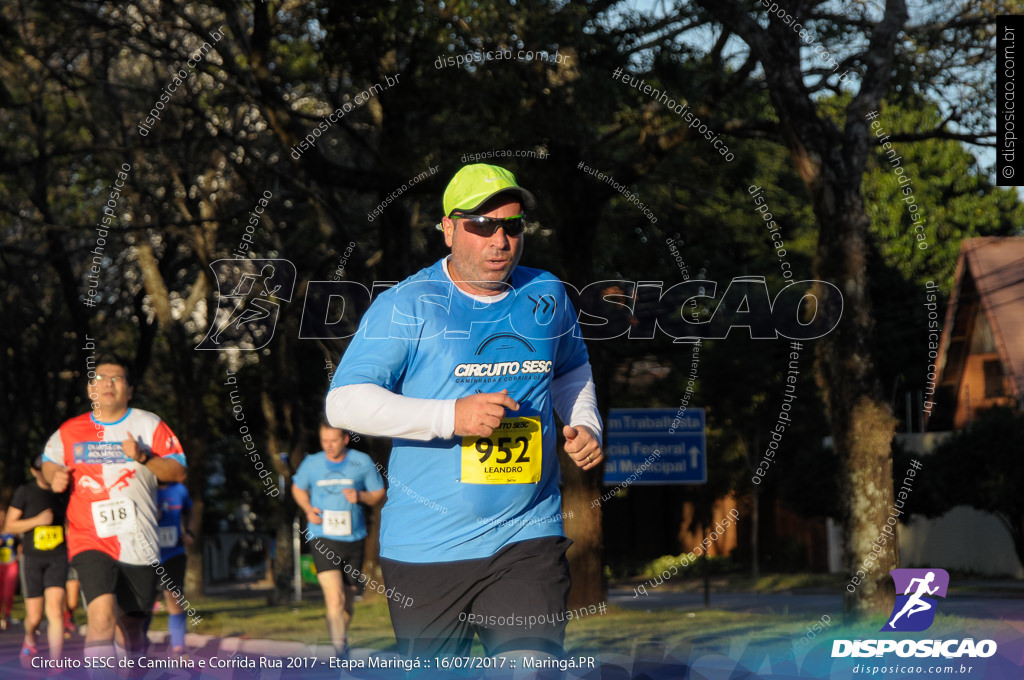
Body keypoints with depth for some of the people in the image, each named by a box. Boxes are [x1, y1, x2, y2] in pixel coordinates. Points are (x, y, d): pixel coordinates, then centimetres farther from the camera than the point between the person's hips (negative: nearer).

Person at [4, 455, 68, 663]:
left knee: (55, 610, -16)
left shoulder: (61, 494, 7)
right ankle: (29, 640, 39)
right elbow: (9, 526, -4)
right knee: (34, 617, 3)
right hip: (32, 559, -1)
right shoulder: (25, 492, -2)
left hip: (57, 559, 1)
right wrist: (37, 520, -16)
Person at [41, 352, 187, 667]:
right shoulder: (70, 432, 7)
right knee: (102, 616, -24)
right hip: (91, 542, -1)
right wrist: (54, 477, 3)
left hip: (139, 545, 1)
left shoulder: (148, 425, 4)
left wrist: (143, 457, -16)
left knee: (132, 622, 13)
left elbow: (178, 472, 0)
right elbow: (49, 460, 26)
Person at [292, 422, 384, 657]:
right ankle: (340, 651, -19)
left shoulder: (363, 462, 0)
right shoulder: (311, 464, 1)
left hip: (353, 538, 2)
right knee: (334, 598, -18)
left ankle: (342, 634, 41)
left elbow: (379, 495, 8)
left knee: (348, 599, 13)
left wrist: (360, 496, -13)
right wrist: (308, 509, 0)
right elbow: (298, 488, 20)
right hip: (322, 538, -2)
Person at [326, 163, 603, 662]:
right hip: (425, 551, -2)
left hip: (528, 541, 2)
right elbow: (343, 403, -13)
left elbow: (571, 370, 31)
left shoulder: (547, 298, 10)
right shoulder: (406, 305, -6)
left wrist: (585, 425, 9)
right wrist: (452, 416, -22)